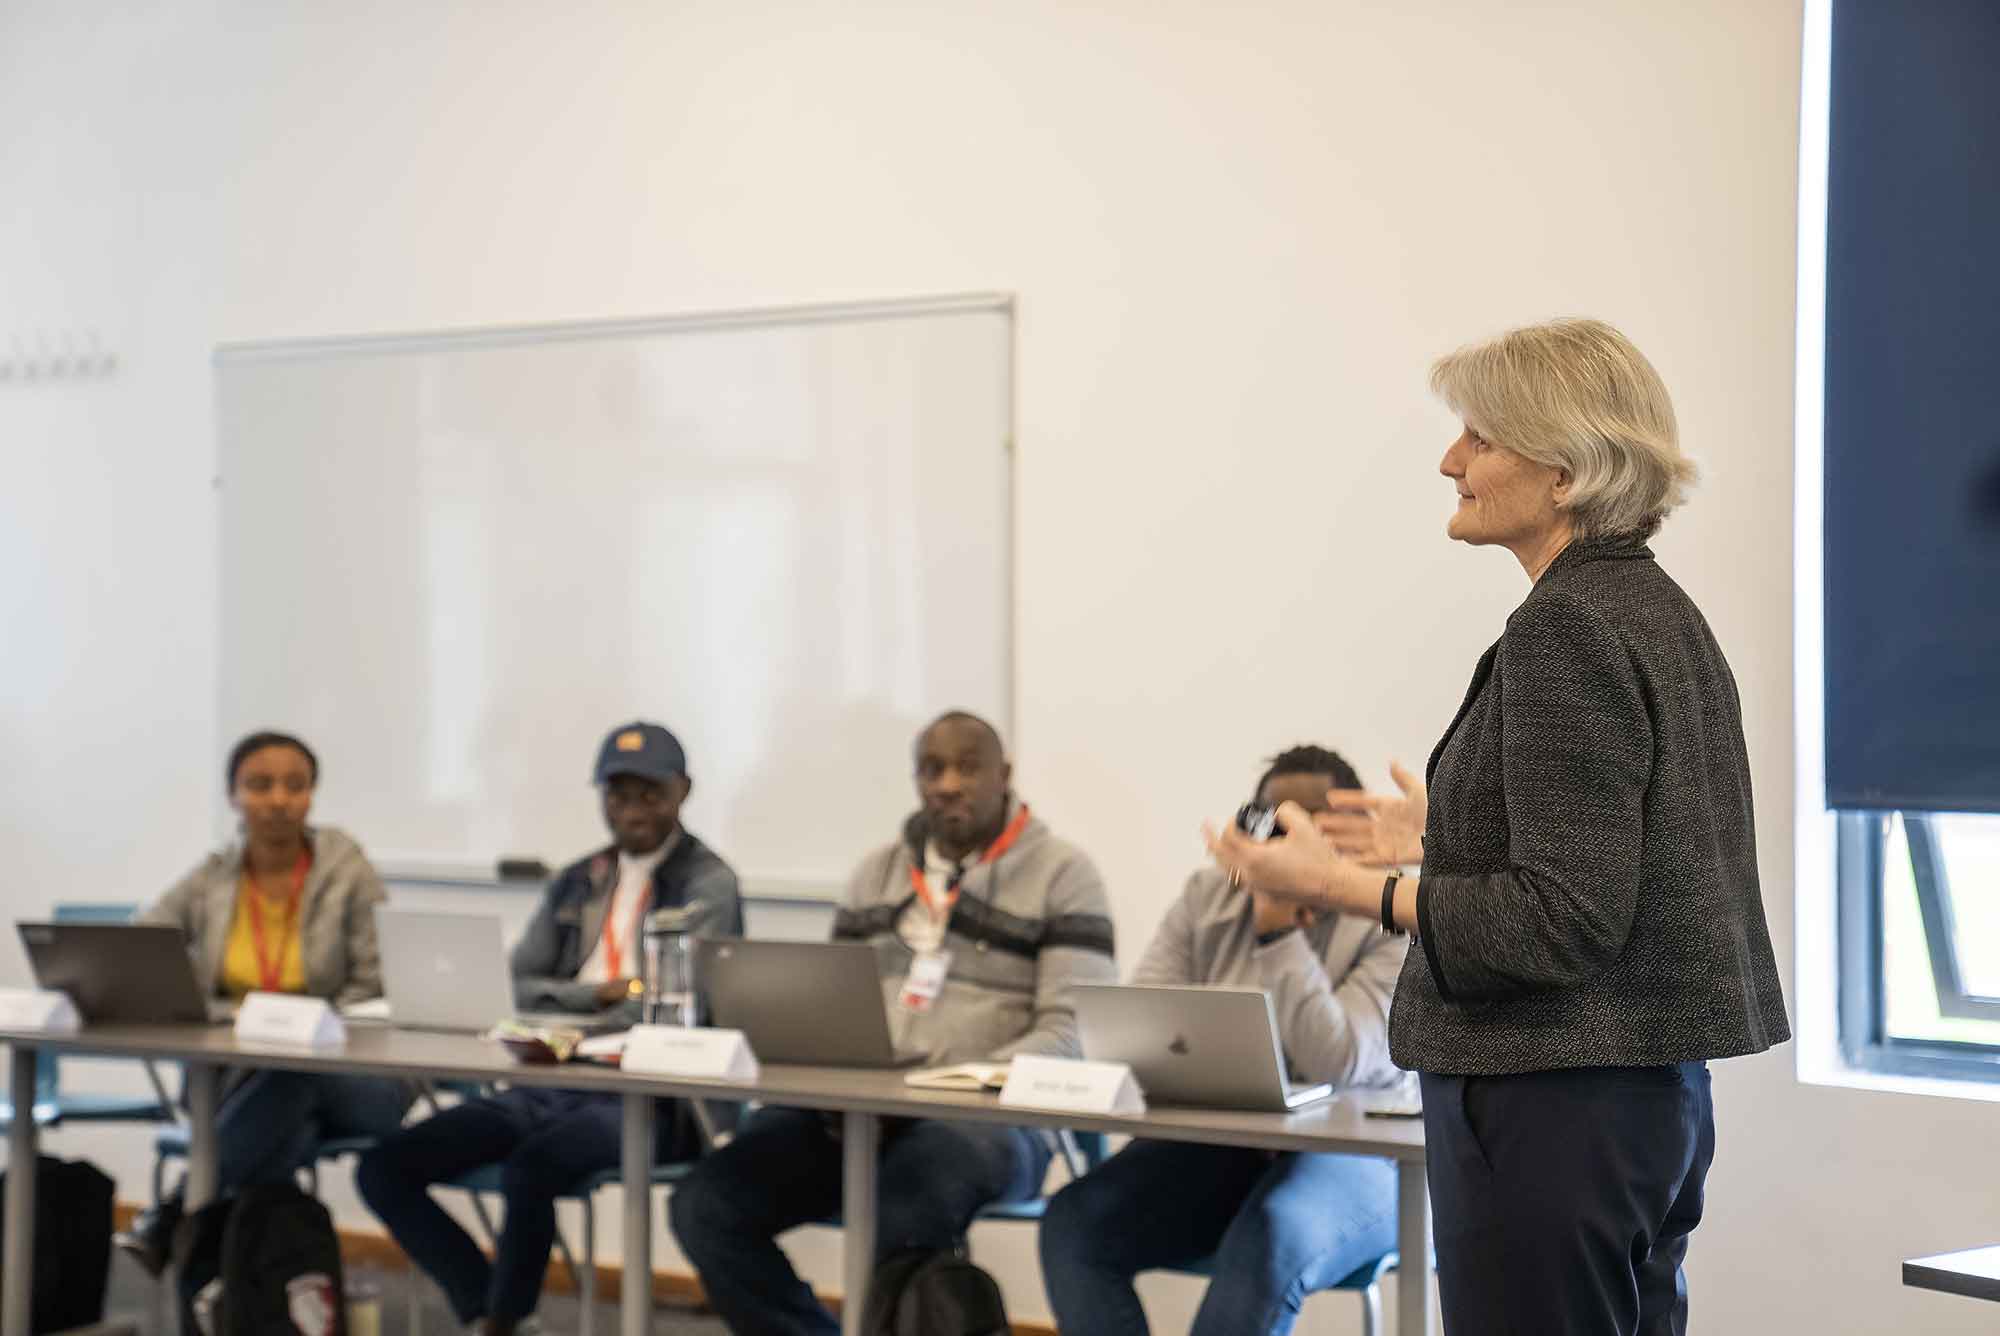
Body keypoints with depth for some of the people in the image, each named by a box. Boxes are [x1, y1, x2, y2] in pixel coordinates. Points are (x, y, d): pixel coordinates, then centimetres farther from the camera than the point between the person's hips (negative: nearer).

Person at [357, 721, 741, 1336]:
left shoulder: (708, 883, -2)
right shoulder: (575, 883, 18)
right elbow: (518, 987, 10)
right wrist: (607, 992, -7)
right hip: (547, 1089, 7)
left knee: (529, 1167, -36)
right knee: (384, 1169, -9)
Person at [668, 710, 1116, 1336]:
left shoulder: (1061, 874, 2)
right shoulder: (875, 873, 20)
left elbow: (1071, 1032, -6)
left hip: (986, 1121, -5)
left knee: (904, 1216, -40)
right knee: (704, 1206, -19)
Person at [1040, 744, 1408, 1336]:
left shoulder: (1395, 922, -7)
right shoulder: (1206, 898, 10)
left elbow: (1337, 1063, -19)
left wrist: (1277, 930, -20)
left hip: (1347, 1155, -5)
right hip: (1215, 1146, 5)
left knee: (1271, 1238, -39)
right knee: (1074, 1220, -22)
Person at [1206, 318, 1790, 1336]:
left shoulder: (1564, 628, -17)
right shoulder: (1657, 608, 12)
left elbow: (1567, 919, -21)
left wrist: (1346, 887, -18)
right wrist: (1456, 835, 28)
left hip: (1553, 1100, -10)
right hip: (1655, 1089, 10)